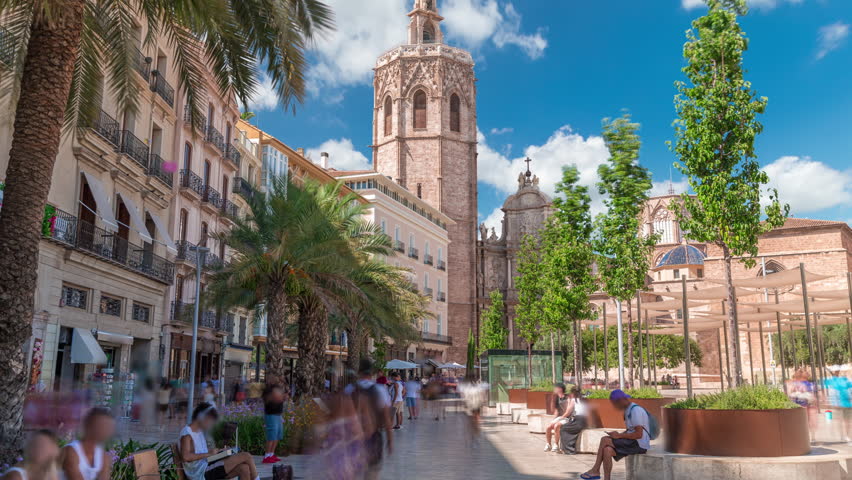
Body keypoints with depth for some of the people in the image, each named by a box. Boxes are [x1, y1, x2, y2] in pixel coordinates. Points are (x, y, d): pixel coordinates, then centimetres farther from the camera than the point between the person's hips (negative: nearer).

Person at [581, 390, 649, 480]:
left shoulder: (636, 410, -17)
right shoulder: (628, 410, 13)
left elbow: (639, 434, -22)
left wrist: (619, 435, -17)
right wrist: (618, 434, 1)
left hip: (639, 444, -9)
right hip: (632, 442, 9)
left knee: (605, 440, -19)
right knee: (607, 450, -12)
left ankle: (595, 470, -8)